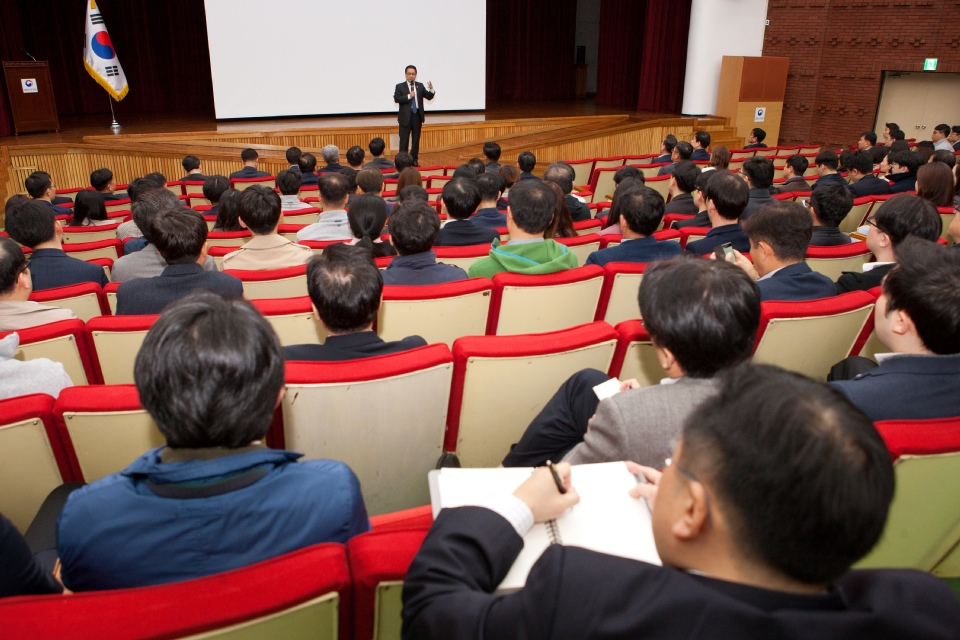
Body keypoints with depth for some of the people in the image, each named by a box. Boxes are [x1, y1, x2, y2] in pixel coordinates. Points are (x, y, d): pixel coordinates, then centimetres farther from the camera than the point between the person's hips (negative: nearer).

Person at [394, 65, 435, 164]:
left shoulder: (420, 86, 9)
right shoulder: (400, 86, 0)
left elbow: (429, 97, 3)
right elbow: (396, 99, -12)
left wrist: (431, 89, -17)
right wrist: (408, 96, -20)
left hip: (417, 115, 3)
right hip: (406, 116, -3)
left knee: (416, 139, 9)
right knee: (404, 140, 0)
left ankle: (414, 159, 18)